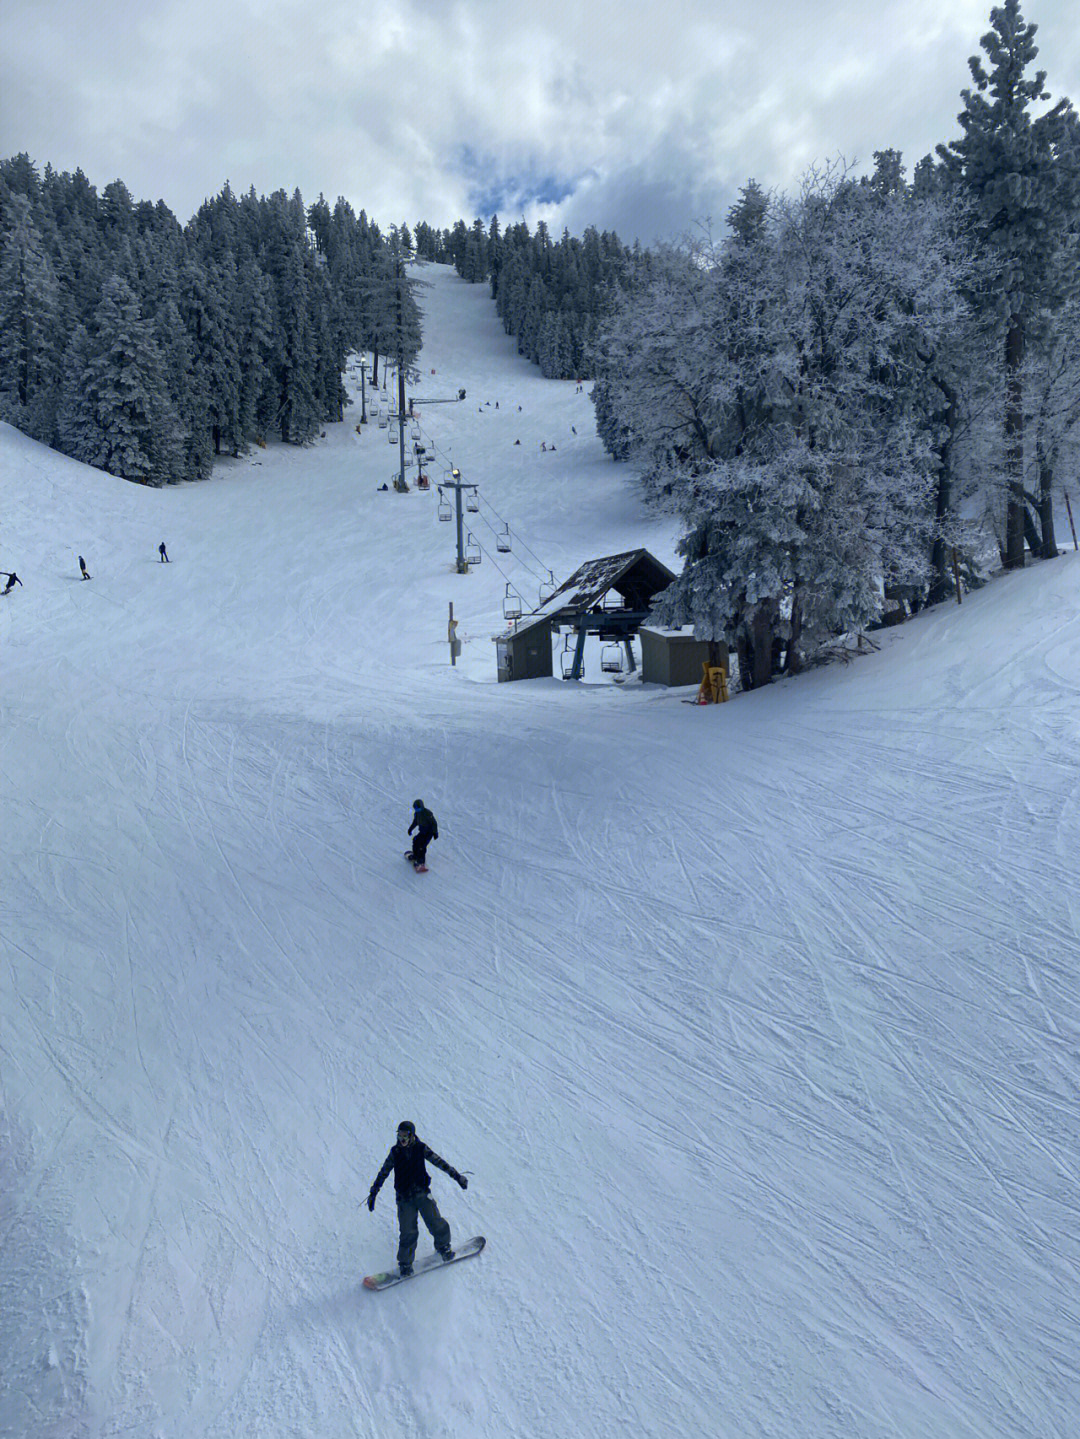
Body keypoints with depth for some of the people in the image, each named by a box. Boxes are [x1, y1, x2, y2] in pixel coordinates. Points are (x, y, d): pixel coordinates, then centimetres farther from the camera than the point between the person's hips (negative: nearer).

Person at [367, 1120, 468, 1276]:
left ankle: (443, 1247, 27)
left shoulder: (420, 1148, -6)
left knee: (437, 1225, -3)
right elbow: (383, 1173, 4)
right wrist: (373, 1193, 5)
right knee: (408, 1232, -5)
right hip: (404, 1198, 0)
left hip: (422, 1193, 0)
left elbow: (439, 1162, -4)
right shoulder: (395, 1152, -4)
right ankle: (405, 1263, 19)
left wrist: (456, 1176, -6)